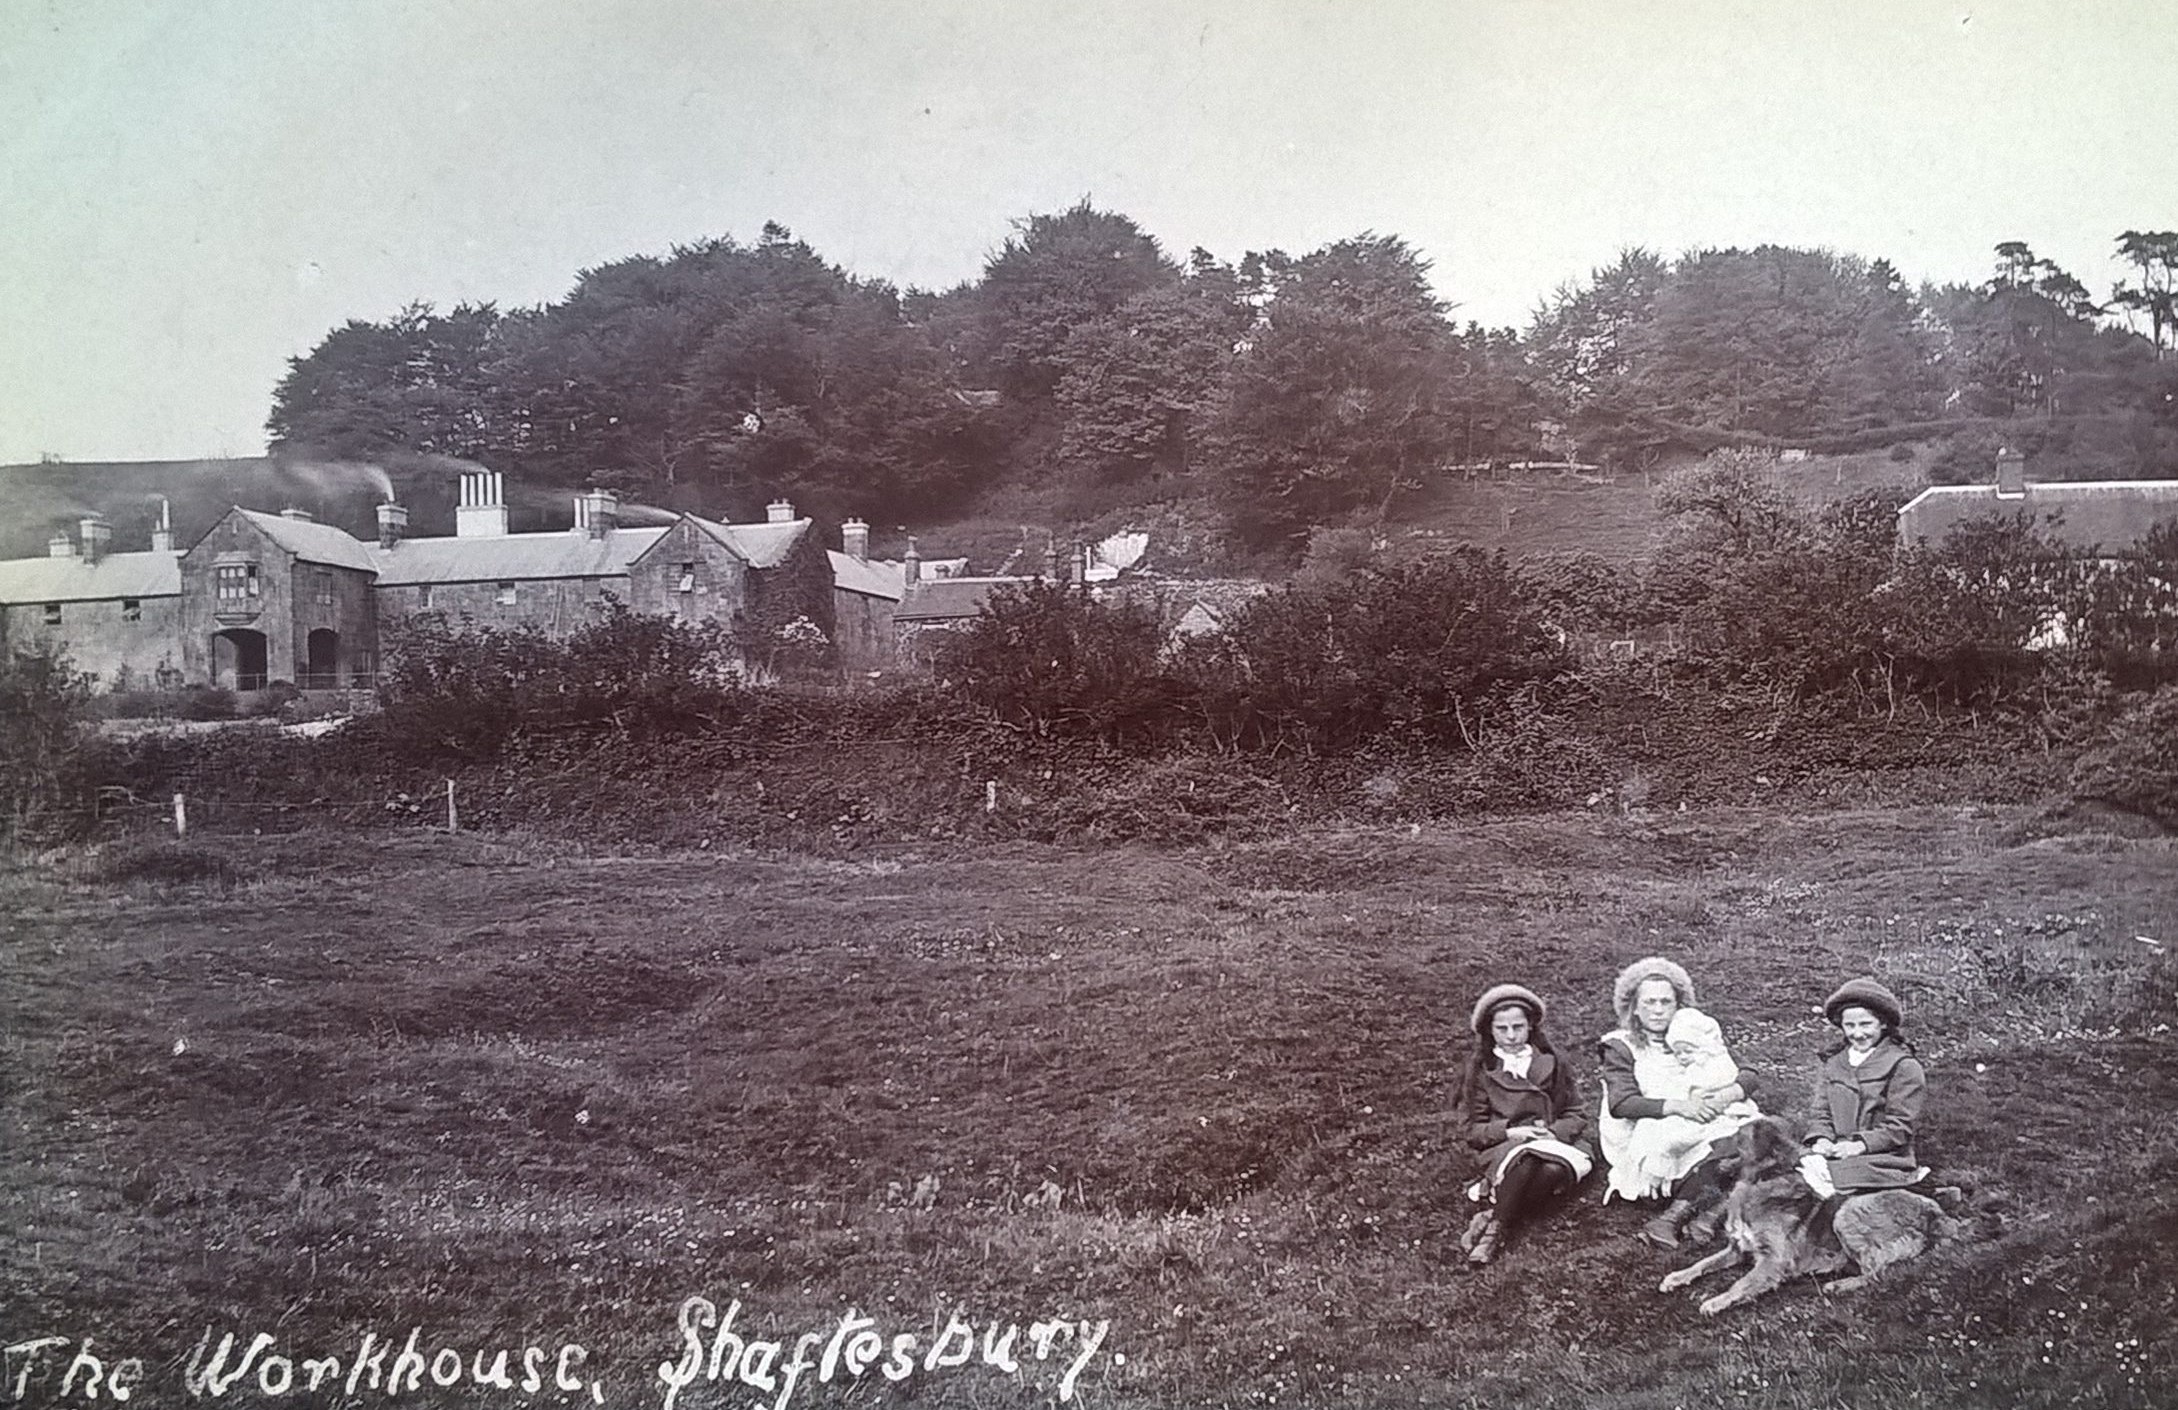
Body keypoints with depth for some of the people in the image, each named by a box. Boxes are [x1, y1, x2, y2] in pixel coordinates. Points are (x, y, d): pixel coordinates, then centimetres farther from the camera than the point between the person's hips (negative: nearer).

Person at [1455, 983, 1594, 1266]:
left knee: (1553, 1170, -37)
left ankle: (1492, 1219, -32)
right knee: (1526, 1159, -39)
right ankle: (1497, 1230, -33)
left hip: (1550, 1142, 2)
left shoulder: (1550, 1064, 12)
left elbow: (1576, 1116, 10)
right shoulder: (1480, 1070, 8)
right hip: (1500, 1148, -1)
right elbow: (1473, 1129, 5)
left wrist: (1554, 1132, -11)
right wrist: (1509, 1132, -14)